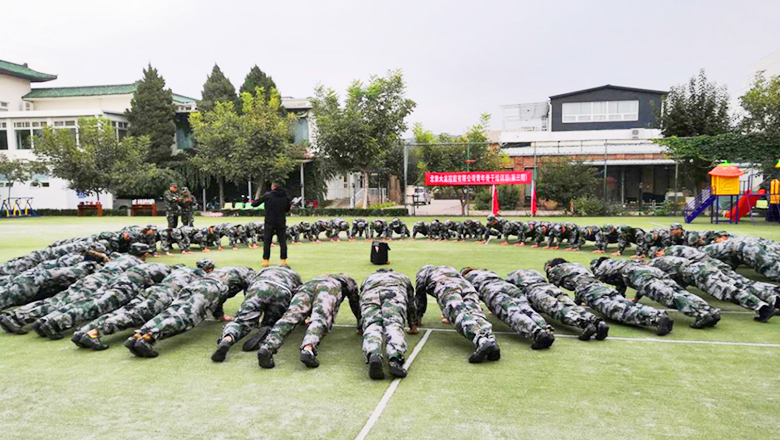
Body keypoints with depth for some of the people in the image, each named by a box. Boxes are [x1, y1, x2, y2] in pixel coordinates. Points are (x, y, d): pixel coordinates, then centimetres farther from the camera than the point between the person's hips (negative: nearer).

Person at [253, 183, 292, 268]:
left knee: (267, 241, 6)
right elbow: (287, 209, 12)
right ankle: (284, 260, 8)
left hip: (269, 223, -2)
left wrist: (253, 202, 22)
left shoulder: (267, 195, -4)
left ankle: (265, 260, 4)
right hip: (281, 223, 2)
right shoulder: (286, 197, 3)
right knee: (282, 241, 7)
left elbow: (255, 204, 1)